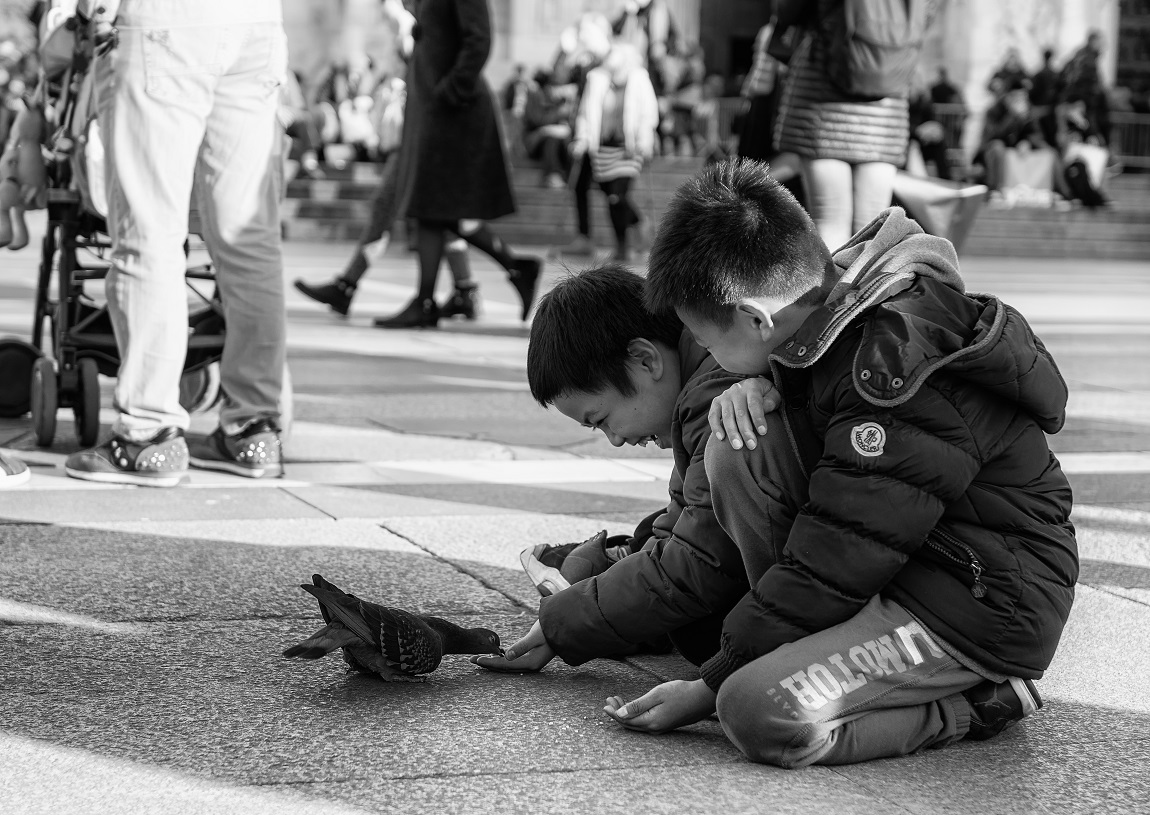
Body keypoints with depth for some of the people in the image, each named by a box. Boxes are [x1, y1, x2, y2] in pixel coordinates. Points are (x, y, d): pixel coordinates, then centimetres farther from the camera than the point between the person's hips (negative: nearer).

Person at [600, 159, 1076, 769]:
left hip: (989, 610, -9)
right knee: (739, 446, -8)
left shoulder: (901, 384, -29)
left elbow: (828, 571, -25)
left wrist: (709, 687, -14)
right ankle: (818, 649, 2)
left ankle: (977, 702, -5)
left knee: (762, 717, -25)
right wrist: (753, 384, -4)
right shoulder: (840, 289, -3)